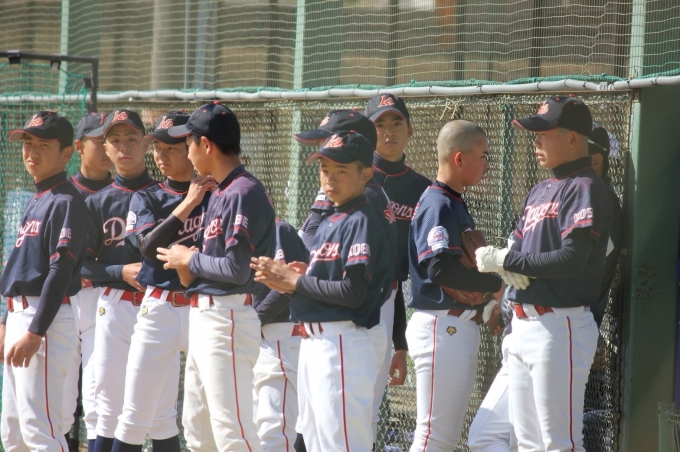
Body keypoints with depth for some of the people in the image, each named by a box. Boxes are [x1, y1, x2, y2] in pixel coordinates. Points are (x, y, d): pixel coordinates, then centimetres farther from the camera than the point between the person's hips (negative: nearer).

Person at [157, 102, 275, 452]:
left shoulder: (244, 193, -15)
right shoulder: (219, 194, 15)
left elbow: (236, 269, -21)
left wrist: (190, 259, -7)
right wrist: (187, 269, -3)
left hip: (228, 319, -11)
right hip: (204, 317, 11)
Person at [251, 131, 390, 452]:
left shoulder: (361, 222, -11)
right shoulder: (326, 224, 17)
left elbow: (352, 293, -19)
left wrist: (295, 282, -12)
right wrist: (290, 278, 0)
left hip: (342, 344, -10)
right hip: (313, 341, 10)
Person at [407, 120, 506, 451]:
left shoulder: (455, 204, 17)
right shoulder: (439, 205, -13)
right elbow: (440, 267, -25)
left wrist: (485, 302, 1)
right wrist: (495, 285, -15)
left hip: (462, 327, 10)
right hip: (442, 327, -10)